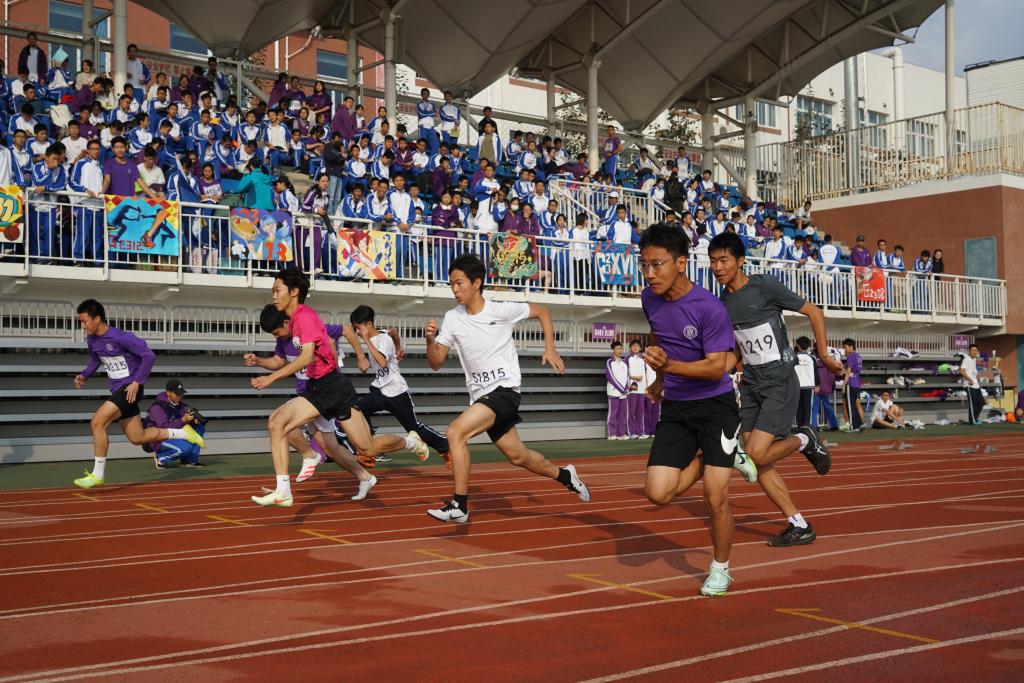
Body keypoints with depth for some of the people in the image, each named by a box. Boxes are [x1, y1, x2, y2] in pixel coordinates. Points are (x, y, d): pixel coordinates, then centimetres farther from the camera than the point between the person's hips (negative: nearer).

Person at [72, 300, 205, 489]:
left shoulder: (120, 337, -21)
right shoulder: (92, 339, 3)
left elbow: (149, 355, -18)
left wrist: (137, 382, -20)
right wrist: (84, 376, 6)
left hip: (129, 389, -9)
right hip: (117, 390, 9)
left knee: (97, 422, -20)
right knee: (137, 438, 11)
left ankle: (98, 474, -10)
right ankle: (183, 432, 27)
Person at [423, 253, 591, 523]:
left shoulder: (502, 310, -10)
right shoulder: (452, 319, 1)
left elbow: (543, 311, 5)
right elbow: (436, 364, 1)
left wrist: (550, 348, -4)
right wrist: (430, 340, -18)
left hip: (505, 390, -6)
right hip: (481, 396, 6)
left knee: (455, 432, -24)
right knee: (517, 456, 15)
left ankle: (459, 507, -18)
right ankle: (564, 475, 42)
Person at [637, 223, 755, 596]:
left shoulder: (710, 308, -22)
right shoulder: (650, 299, -2)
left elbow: (716, 367, -22)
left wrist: (670, 365, -36)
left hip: (715, 405, -5)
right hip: (675, 408, 5)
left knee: (715, 497, -6)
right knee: (658, 493, -7)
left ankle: (720, 570, 18)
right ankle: (717, 458, 21)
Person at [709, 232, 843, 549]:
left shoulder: (764, 286, -11)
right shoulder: (722, 303, 7)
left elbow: (814, 312, -2)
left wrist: (823, 353, -2)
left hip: (780, 383, -7)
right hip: (751, 386, 7)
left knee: (756, 455, -18)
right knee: (757, 465, 2)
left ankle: (805, 440, 12)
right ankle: (800, 527, 13)